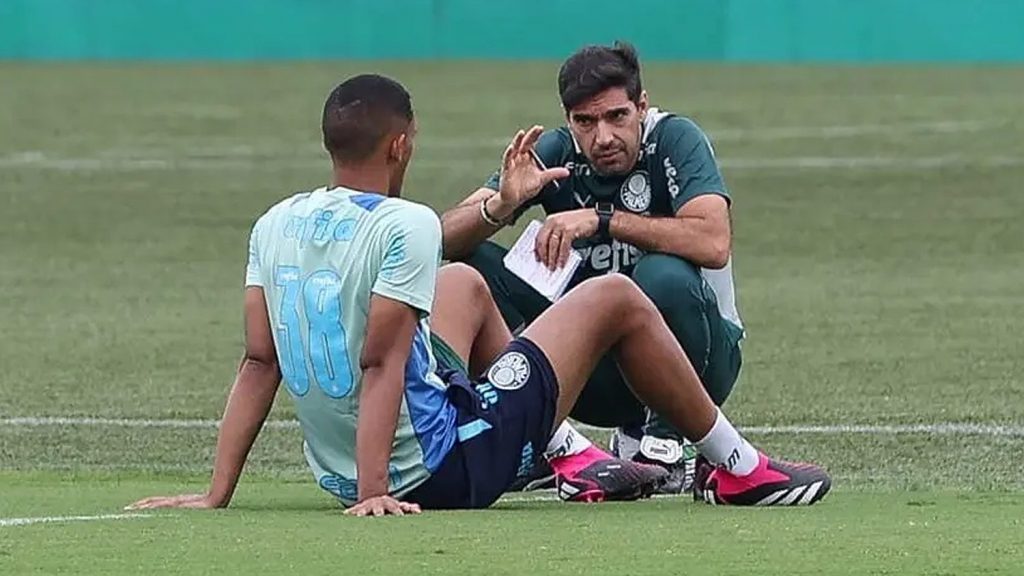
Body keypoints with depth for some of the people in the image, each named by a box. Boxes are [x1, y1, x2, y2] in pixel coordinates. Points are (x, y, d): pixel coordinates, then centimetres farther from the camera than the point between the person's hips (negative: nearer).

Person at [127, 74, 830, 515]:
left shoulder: (274, 225, 0)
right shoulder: (406, 224, -19)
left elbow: (259, 362, -3)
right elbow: (380, 364, -24)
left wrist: (217, 494, -2)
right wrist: (375, 495, -25)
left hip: (341, 472, 7)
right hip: (444, 469, -7)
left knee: (467, 284, 31)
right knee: (614, 298, 9)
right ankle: (741, 470, 24)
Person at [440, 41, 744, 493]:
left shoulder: (674, 140, -13)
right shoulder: (556, 153, -3)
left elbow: (713, 244, -31)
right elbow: (445, 237, -10)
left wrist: (602, 220, -32)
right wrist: (500, 206, -32)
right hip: (599, 370, 4)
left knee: (665, 277, -36)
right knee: (471, 264, -12)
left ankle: (664, 443, -14)